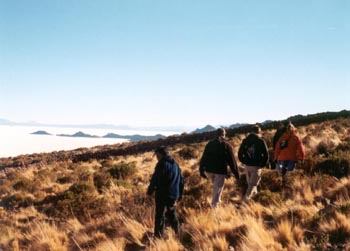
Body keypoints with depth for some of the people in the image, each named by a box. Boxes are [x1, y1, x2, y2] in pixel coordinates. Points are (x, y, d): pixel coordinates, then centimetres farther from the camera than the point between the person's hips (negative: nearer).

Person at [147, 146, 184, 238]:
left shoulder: (162, 164, -13)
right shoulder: (175, 165, 12)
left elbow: (155, 179, -14)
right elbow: (181, 181, 18)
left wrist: (150, 191, -2)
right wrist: (180, 194, 24)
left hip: (162, 195, -7)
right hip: (174, 195, 7)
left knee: (160, 214, 0)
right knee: (171, 213, 22)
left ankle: (158, 234, 2)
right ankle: (176, 232, 26)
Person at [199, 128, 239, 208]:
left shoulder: (209, 144, 7)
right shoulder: (227, 145, -5)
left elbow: (203, 158, 6)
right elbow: (232, 161, -6)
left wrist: (201, 170, 11)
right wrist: (236, 173, 0)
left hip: (209, 170, 5)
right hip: (220, 171, -5)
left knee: (216, 186, 26)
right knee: (218, 188, 1)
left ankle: (217, 200, 33)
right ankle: (214, 206, -2)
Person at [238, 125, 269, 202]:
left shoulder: (245, 140, 3)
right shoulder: (261, 141, -9)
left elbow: (240, 153, 5)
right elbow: (266, 155, -12)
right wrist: (262, 164, 1)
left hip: (247, 165, 4)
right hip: (256, 166, -4)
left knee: (250, 182, 24)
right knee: (253, 184, -1)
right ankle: (245, 200, -11)